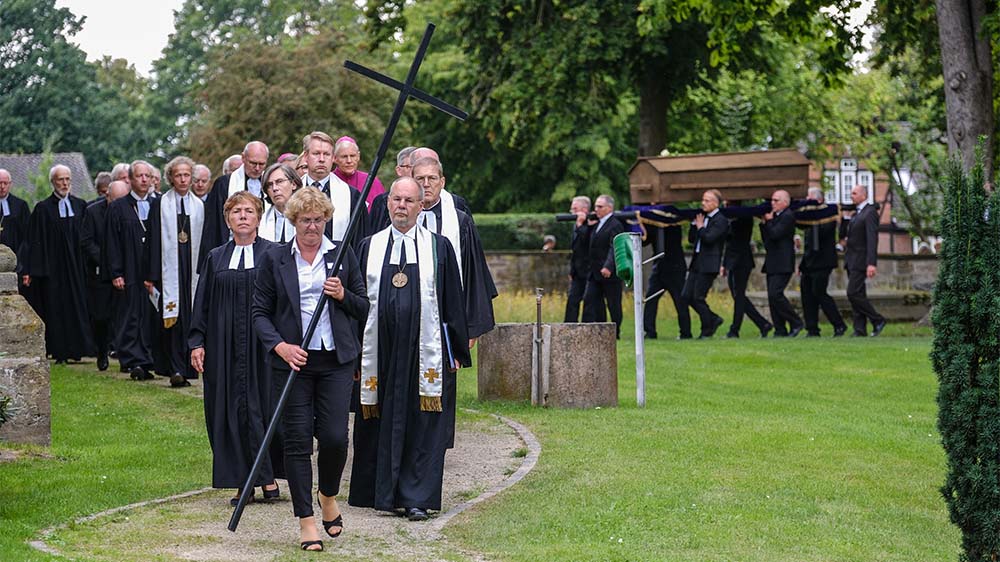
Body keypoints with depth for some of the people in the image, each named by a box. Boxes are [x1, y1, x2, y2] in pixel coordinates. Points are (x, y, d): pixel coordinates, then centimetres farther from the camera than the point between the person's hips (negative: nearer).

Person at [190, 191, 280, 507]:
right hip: (225, 347, 3)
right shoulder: (216, 259, 12)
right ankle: (243, 483, 7)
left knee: (263, 406, -3)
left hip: (263, 343, -3)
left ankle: (268, 477, 5)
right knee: (232, 409, 2)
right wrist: (197, 342, 4)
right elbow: (203, 303, 12)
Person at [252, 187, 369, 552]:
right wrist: (279, 345, -12)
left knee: (335, 437, -5)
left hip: (336, 360, 1)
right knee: (297, 440, -1)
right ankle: (306, 522, 8)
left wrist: (343, 295, -10)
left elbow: (364, 307, 11)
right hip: (292, 360, 0)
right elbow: (260, 312, 4)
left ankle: (328, 495, 25)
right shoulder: (274, 259, 4)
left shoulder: (343, 254, 7)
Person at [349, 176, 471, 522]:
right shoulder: (370, 247, 9)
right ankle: (384, 494, 16)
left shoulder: (438, 247, 5)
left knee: (422, 424, -3)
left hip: (424, 349, -2)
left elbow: (453, 301, 6)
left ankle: (417, 498, 1)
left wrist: (456, 349, 2)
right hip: (380, 350, 2)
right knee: (382, 421, 6)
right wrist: (355, 350, 5)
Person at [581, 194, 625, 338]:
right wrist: (590, 226, 7)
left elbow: (614, 248, -21)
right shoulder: (597, 224, 16)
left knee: (613, 304, 1)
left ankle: (615, 332, 9)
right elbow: (591, 244, 19)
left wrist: (608, 267, -33)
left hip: (610, 273, -8)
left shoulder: (615, 225, -12)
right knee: (589, 299, 0)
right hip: (595, 272, 8)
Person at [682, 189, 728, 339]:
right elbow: (691, 239, 16)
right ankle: (713, 319, 19)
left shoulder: (721, 220, -9)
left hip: (708, 264, -9)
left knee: (698, 297, -6)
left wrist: (700, 227, -7)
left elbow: (709, 238, -22)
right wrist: (694, 224, 4)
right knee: (686, 296, 6)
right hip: (696, 263, 9)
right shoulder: (703, 217, 16)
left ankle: (707, 329, 10)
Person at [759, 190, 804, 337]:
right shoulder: (774, 216, 19)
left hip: (782, 264, -10)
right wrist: (764, 223, 6)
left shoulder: (788, 216, -10)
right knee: (772, 297, 6)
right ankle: (780, 330, 8)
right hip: (772, 263, 10)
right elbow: (766, 238, 18)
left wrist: (768, 221, -5)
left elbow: (775, 234, -20)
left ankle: (795, 323, -7)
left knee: (775, 294, -17)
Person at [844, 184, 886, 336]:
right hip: (852, 261, 9)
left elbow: (872, 239, -19)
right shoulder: (857, 213, 18)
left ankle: (877, 320, -4)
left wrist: (871, 264, -26)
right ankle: (860, 329, 6)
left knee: (853, 293, -14)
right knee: (858, 295, 6)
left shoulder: (870, 212, -12)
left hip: (861, 261, -9)